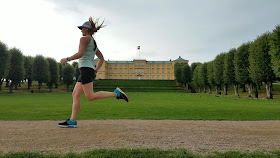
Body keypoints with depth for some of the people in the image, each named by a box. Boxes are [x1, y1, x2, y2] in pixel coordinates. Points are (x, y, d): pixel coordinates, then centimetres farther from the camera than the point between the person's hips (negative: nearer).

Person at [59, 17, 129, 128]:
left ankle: (116, 93, -14)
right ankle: (72, 121, 3)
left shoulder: (84, 38, -2)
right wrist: (95, 71, 23)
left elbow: (80, 54, -16)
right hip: (90, 70, 9)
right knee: (75, 95, 5)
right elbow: (102, 59, 25)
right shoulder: (94, 43, 24)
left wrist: (67, 59, -5)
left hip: (86, 69, -9)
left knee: (90, 96, -13)